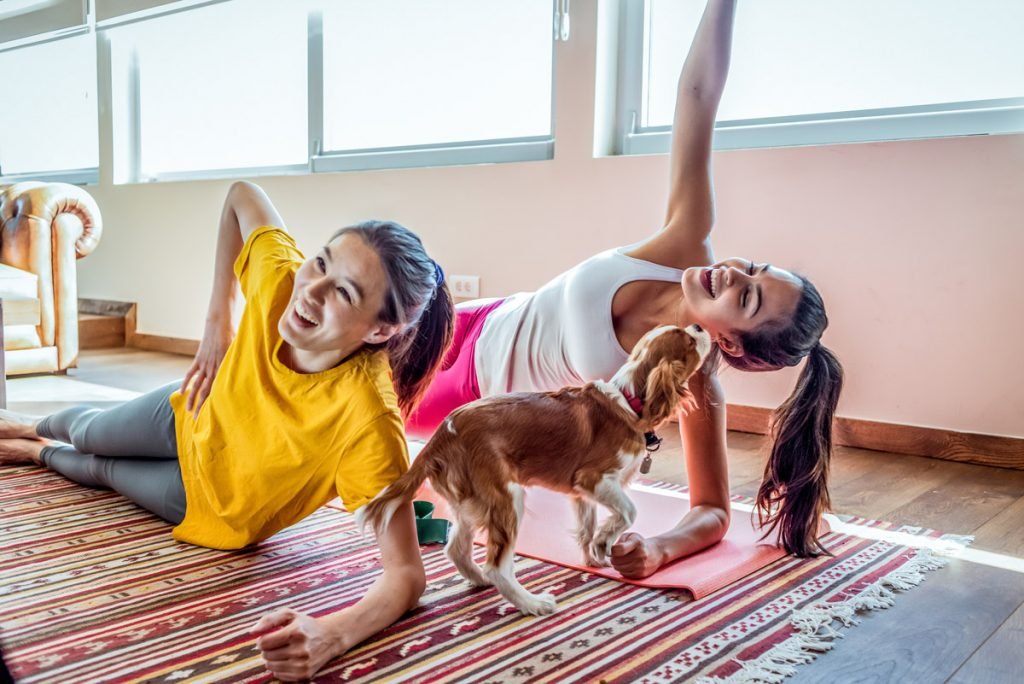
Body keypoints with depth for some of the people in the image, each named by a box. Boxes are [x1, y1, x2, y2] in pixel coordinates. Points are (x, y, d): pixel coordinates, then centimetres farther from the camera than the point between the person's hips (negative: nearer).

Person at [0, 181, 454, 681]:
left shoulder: (367, 420, -48)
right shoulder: (281, 279, -35)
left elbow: (407, 575, -43)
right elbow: (240, 194, -13)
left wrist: (330, 635, -61)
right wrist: (217, 321, -15)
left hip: (213, 506, -2)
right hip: (191, 418, 3)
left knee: (98, 469, 26)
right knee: (87, 432, 34)